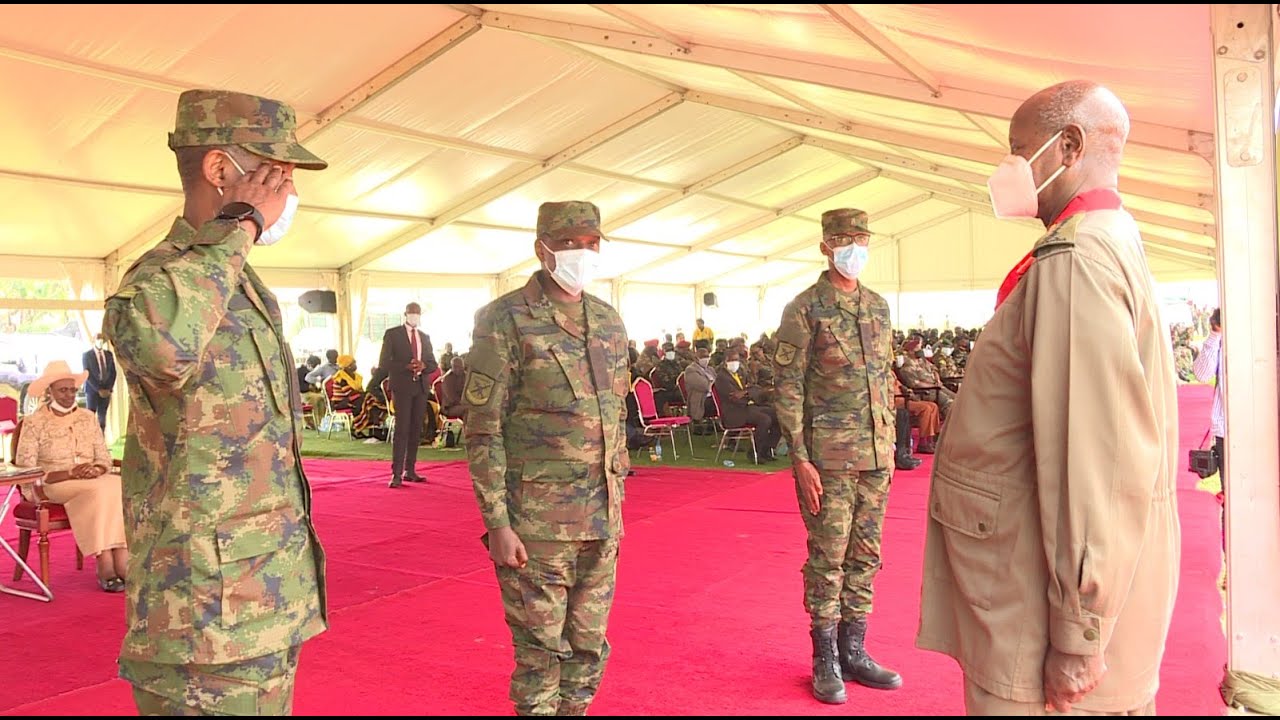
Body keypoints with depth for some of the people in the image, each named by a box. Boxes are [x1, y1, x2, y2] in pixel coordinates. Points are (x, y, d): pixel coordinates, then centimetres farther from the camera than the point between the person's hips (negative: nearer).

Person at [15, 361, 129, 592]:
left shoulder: (88, 418, 14)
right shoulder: (34, 423, 1)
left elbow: (105, 459, 13)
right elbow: (26, 472, -7)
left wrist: (96, 470, -12)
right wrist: (69, 474, -18)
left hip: (93, 483, 4)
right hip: (50, 487, -4)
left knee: (120, 486, -29)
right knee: (98, 490, -34)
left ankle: (122, 563, -36)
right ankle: (105, 565, -35)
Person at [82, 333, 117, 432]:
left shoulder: (109, 354, 10)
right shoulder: (87, 355, -2)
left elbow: (113, 372, 8)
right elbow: (88, 375, -9)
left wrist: (109, 389, -4)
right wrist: (99, 389, -13)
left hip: (106, 390, 3)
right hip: (92, 390, -3)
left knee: (102, 417, 4)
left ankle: (101, 439, 5)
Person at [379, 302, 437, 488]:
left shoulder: (425, 337, 18)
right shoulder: (392, 334, 3)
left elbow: (433, 364, 17)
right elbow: (383, 362, -3)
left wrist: (423, 365, -6)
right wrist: (406, 366, -16)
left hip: (421, 387, 5)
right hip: (402, 386, -5)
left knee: (416, 430, 6)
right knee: (401, 429, -10)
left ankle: (410, 470, 13)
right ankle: (396, 474, -10)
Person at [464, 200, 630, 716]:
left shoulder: (609, 321, 10)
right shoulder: (505, 321, -8)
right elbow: (483, 431, -10)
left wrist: (616, 504, 16)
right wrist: (497, 522, -13)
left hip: (602, 519, 6)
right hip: (537, 521, -5)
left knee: (588, 648, 15)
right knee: (540, 651, 5)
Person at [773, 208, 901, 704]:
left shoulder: (879, 307, 13)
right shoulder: (805, 309, -6)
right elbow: (787, 388, -9)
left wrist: (891, 444, 15)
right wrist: (800, 459, -14)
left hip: (876, 455, 6)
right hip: (829, 457, -6)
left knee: (865, 557, 12)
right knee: (827, 558, 1)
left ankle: (854, 651, 24)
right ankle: (826, 660, 15)